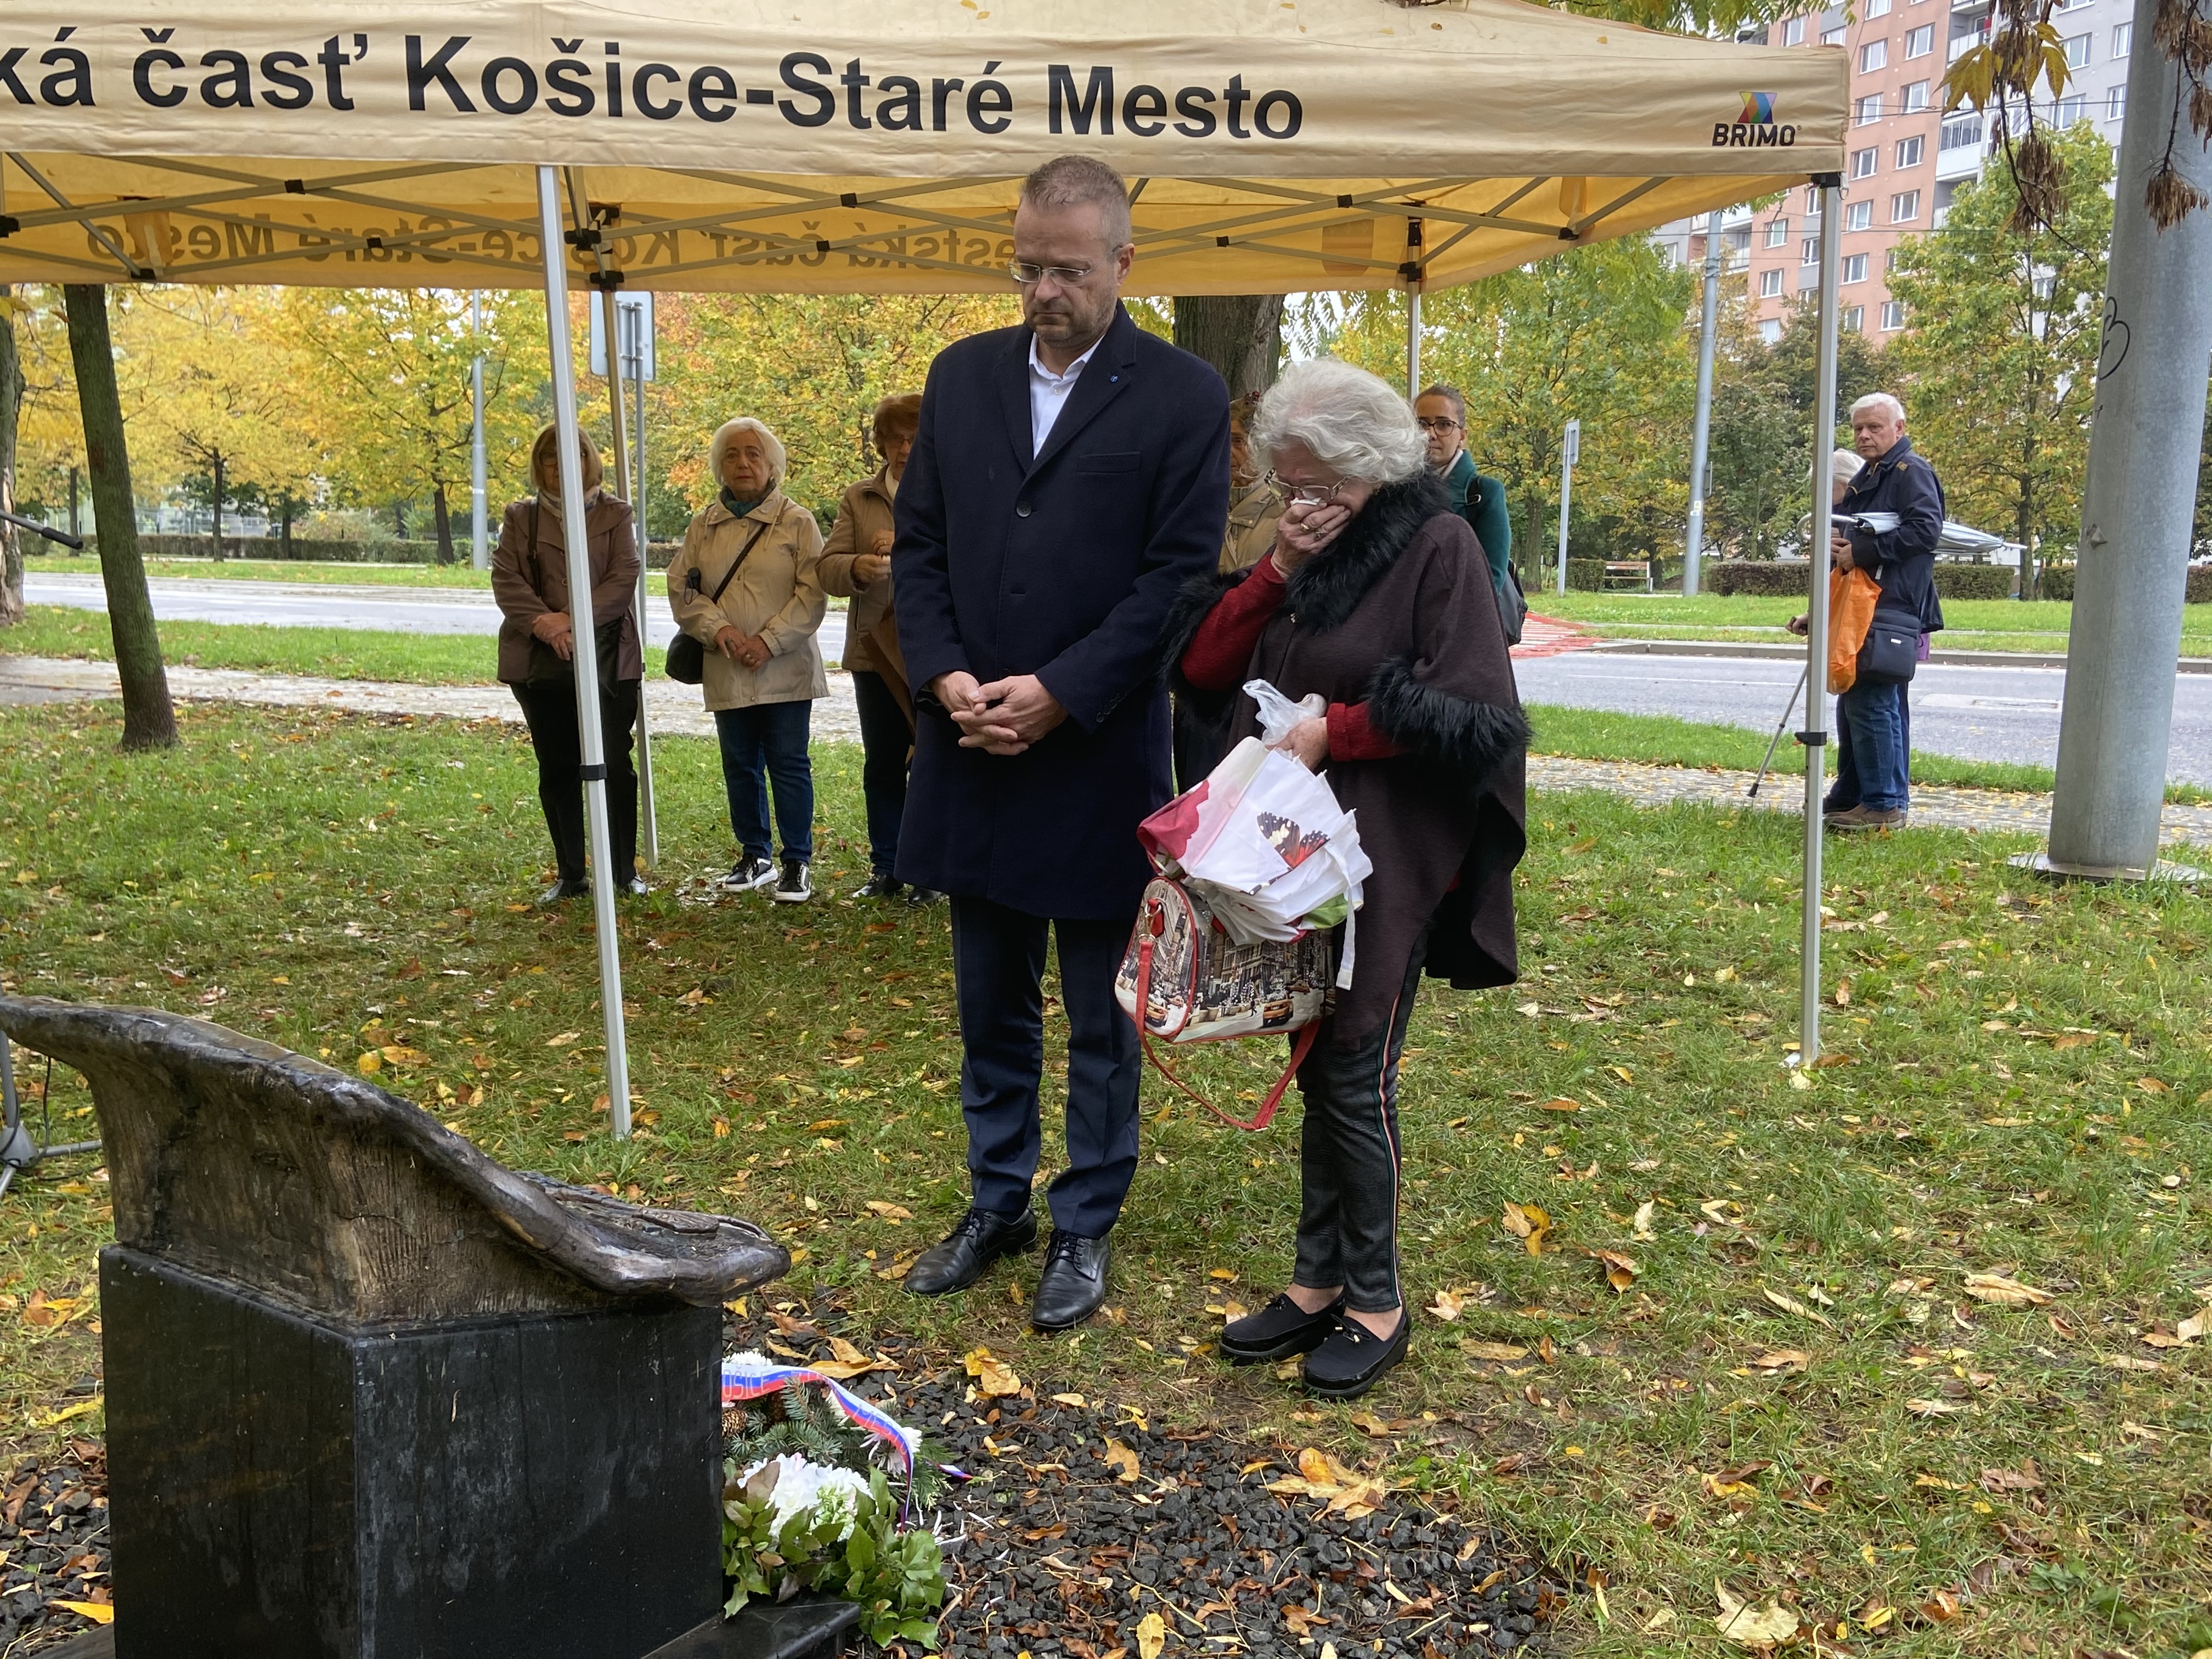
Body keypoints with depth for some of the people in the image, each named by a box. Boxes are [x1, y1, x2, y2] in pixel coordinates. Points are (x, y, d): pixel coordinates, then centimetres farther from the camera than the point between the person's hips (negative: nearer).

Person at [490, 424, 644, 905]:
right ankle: (570, 875, 16)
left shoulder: (615, 514, 8)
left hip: (607, 661, -2)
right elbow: (505, 579, 1)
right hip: (540, 663, 2)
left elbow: (625, 577, -4)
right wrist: (544, 623, -16)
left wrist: (574, 620, -16)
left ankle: (625, 870, 10)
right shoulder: (521, 517, 12)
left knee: (614, 765, -3)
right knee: (557, 770, 7)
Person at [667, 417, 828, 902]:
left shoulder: (797, 521, 0)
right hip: (727, 673, 4)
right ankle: (754, 857, 24)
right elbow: (682, 588, 6)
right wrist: (720, 629, -11)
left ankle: (797, 864, 6)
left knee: (789, 766, -2)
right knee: (740, 767, 11)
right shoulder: (703, 526, 11)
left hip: (785, 670, -4)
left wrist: (769, 641, -15)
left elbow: (812, 594, -7)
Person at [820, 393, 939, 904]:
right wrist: (858, 568, -22)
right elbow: (828, 567, 1)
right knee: (882, 765, 10)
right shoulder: (858, 499, 11)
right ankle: (885, 868, 21)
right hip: (875, 650, 3)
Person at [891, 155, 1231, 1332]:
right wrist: (945, 677, -7)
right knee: (991, 1007, 16)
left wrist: (1058, 693, -16)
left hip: (1100, 759, -4)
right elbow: (917, 546, 8)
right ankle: (997, 1205, 32)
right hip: (970, 750, 5)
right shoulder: (960, 376, 9)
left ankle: (1085, 1228, 24)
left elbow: (1178, 576, -10)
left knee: (1100, 1018, 9)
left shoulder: (1183, 396, -5)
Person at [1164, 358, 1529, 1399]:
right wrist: (1276, 570, -8)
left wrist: (1334, 731, -15)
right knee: (1318, 1068, 13)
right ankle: (1320, 1283, 25)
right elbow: (1204, 665, 4)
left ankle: (1376, 1306, 16)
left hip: (1391, 866, -7)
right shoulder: (1306, 555, 10)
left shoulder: (1438, 545, -10)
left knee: (1356, 1076, -1)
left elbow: (1472, 716, -15)